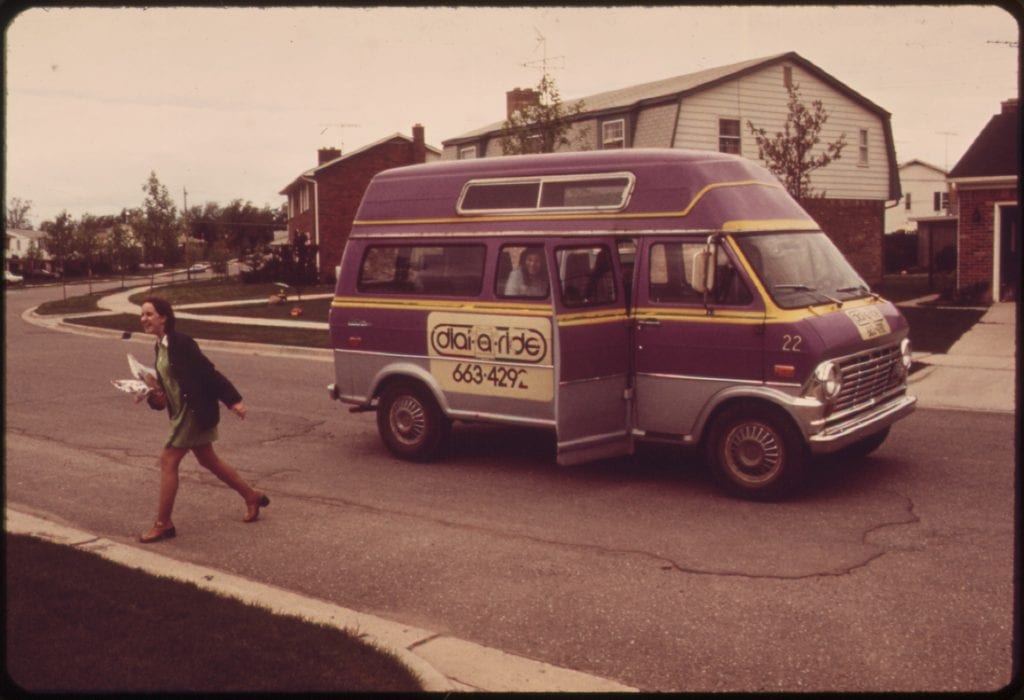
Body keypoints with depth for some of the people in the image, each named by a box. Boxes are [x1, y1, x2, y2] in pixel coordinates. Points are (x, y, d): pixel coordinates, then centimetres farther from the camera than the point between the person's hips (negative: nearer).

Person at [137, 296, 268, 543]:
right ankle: (253, 496, 32)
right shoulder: (161, 346, 9)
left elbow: (209, 372, -19)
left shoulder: (180, 343, -18)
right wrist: (156, 395, -4)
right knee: (208, 460, 18)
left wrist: (233, 400, -20)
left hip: (194, 411, -10)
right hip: (183, 412, 10)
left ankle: (163, 524, 4)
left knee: (168, 461, -6)